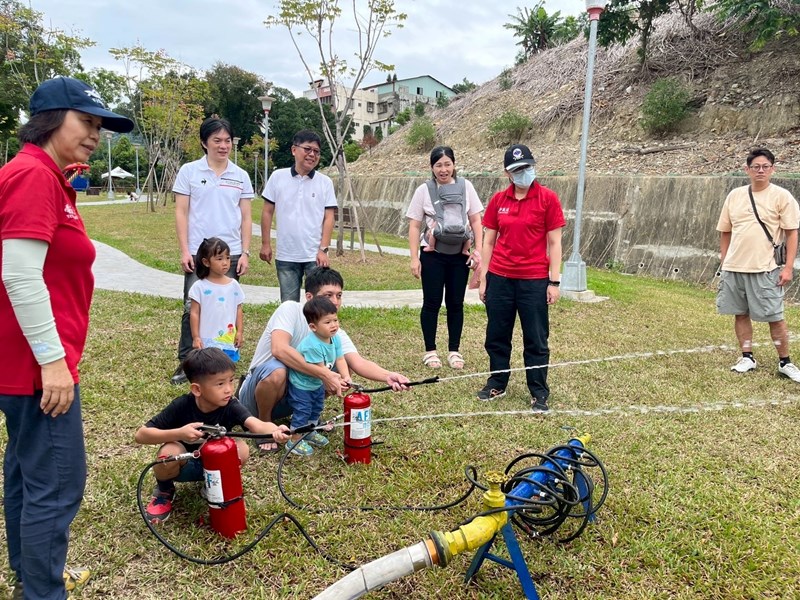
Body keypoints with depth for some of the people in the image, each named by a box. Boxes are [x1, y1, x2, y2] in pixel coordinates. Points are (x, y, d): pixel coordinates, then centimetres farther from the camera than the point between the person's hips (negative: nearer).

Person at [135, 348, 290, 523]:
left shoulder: (230, 406, -25)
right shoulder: (182, 406, -26)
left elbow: (256, 424, -45)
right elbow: (141, 435, -25)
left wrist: (275, 431, -69)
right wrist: (179, 433, -41)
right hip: (182, 466, -1)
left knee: (241, 449, -29)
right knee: (170, 452, -35)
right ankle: (164, 491, 1)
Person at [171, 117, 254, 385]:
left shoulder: (241, 176, 7)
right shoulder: (189, 171, 2)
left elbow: (246, 217, 7)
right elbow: (181, 212, 1)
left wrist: (245, 252, 0)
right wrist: (184, 250, -7)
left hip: (231, 253, 2)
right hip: (198, 253, -2)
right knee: (193, 308, 0)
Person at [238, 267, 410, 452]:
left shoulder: (336, 334, -7)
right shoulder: (290, 309, -20)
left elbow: (359, 363, -22)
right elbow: (279, 349, -37)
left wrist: (387, 376, -43)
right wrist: (323, 374, -40)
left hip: (292, 395, 5)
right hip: (260, 384, -5)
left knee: (343, 370, -11)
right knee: (277, 372, -39)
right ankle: (263, 424, -8)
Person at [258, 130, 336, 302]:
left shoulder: (325, 182, 0)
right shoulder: (278, 177, 1)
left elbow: (328, 218, -1)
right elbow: (267, 212, 5)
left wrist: (323, 249, -9)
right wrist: (266, 243, 2)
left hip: (315, 255, -1)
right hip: (285, 256, 1)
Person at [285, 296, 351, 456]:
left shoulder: (335, 339, -12)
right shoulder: (312, 345, -38)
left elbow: (340, 360, -11)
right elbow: (320, 369, -32)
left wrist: (346, 377, -26)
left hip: (317, 383, 9)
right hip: (301, 384, -8)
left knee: (316, 409, 23)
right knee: (302, 412, 1)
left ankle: (310, 433, 44)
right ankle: (294, 441, 19)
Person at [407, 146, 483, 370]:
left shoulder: (465, 187, 2)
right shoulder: (424, 190, -1)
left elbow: (475, 220, 5)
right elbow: (414, 226, -1)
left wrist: (478, 250, -4)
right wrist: (414, 258, -6)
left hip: (460, 254, 1)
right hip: (432, 254, -1)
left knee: (456, 303, 8)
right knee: (432, 302, 4)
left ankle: (454, 351, 19)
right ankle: (430, 351, 15)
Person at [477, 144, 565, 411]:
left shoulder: (548, 199, -2)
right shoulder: (498, 200, 6)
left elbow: (554, 242, -3)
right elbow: (488, 241, 9)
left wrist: (554, 281, -7)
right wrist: (483, 278, 6)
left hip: (534, 280, -3)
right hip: (499, 278, 3)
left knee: (536, 340, 5)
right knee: (496, 336, 12)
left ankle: (539, 394, 19)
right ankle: (497, 384, 30)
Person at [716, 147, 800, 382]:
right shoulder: (735, 196, 9)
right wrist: (724, 262, 11)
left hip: (765, 269, -4)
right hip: (733, 268, 4)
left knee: (775, 317, 1)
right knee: (740, 314, 10)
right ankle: (747, 358, 23)